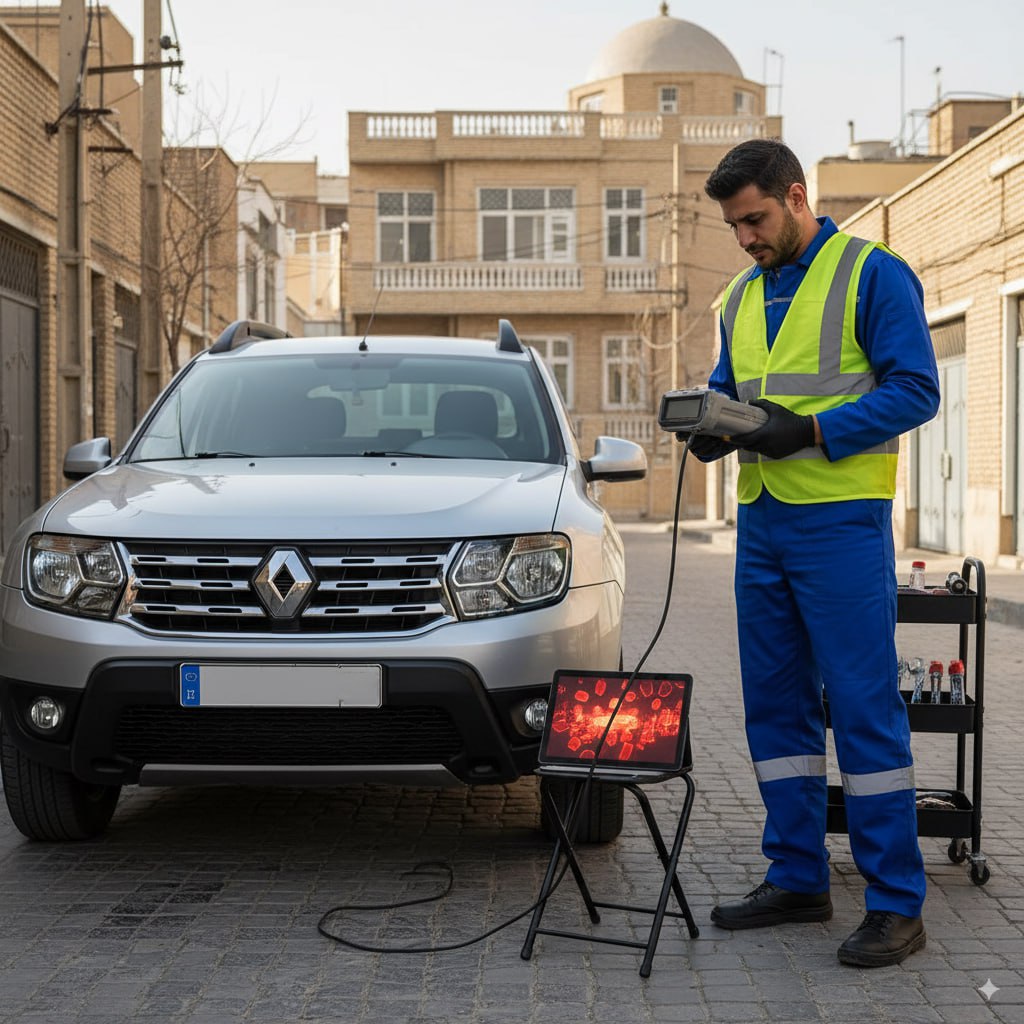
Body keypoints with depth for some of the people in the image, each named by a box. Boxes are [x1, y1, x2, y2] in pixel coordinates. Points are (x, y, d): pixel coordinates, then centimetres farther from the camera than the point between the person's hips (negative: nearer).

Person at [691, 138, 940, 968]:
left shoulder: (873, 275, -5)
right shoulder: (743, 297, 16)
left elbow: (916, 390, -11)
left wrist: (811, 431, -20)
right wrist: (710, 430, -2)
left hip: (840, 523, -7)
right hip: (761, 524, 7)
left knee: (864, 707, -6)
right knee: (775, 704, 10)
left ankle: (896, 904, 0)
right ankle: (798, 878, 21)